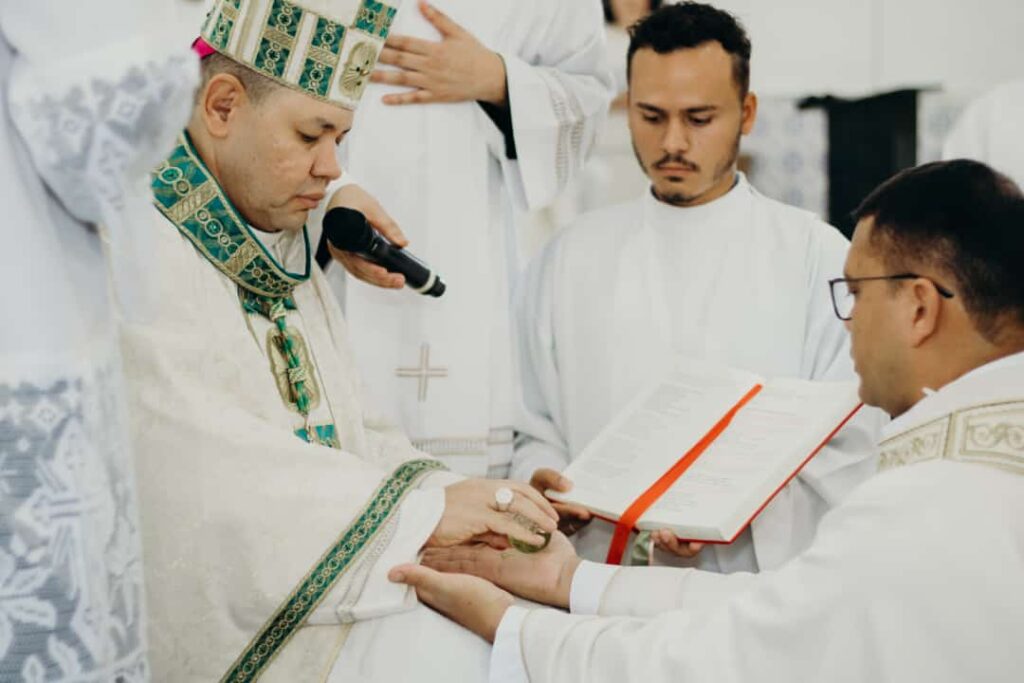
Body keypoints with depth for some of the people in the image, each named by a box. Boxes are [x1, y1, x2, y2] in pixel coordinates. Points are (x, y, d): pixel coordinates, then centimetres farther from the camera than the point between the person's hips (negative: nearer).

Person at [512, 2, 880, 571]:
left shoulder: (818, 256, 6)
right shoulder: (572, 257, 13)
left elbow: (846, 448, 0)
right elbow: (537, 431, 15)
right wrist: (541, 483, -6)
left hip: (765, 583, -1)